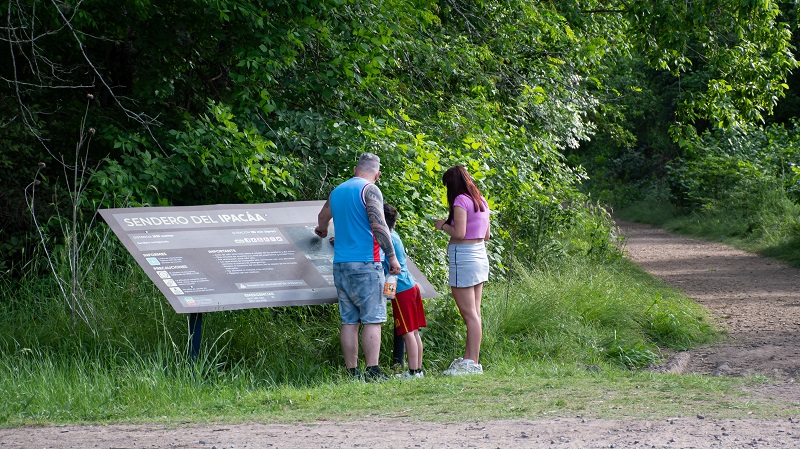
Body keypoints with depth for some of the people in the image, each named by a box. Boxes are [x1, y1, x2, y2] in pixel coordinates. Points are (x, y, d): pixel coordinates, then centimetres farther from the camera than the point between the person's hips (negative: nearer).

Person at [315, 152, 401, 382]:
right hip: (365, 263, -6)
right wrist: (392, 257, -10)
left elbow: (322, 218, 36)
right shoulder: (370, 190, -6)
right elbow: (378, 226, -16)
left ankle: (352, 372, 3)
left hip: (341, 265, 6)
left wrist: (322, 230, 58)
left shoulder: (337, 191, 16)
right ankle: (372, 371, -14)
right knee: (372, 319, -7)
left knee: (349, 320, 5)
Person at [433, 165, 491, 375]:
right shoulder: (481, 201, 12)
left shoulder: (461, 201, -13)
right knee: (474, 313, 11)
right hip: (480, 255, 9)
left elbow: (459, 233, -21)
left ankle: (473, 363, -8)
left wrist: (443, 226, -3)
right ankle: (468, 359, 17)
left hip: (463, 258, -9)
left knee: (469, 314, -8)